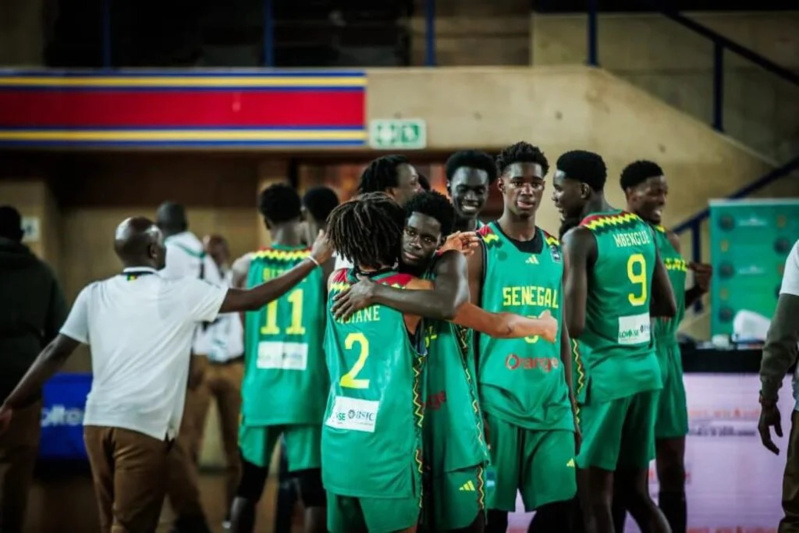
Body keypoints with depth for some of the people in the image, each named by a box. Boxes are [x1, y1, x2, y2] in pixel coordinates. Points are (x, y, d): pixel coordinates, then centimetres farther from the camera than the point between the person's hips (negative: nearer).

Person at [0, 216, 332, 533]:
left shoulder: (94, 294, 8)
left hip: (97, 421, 5)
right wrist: (313, 261, 6)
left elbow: (55, 354, 5)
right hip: (144, 426, -5)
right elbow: (252, 300, -1)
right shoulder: (181, 294, -3)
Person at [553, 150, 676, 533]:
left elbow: (574, 325, -18)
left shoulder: (580, 237, -11)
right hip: (645, 369, 7)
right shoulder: (642, 229, 11)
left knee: (595, 497, -2)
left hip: (604, 373, -7)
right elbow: (667, 306, 17)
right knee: (636, 491, 15)